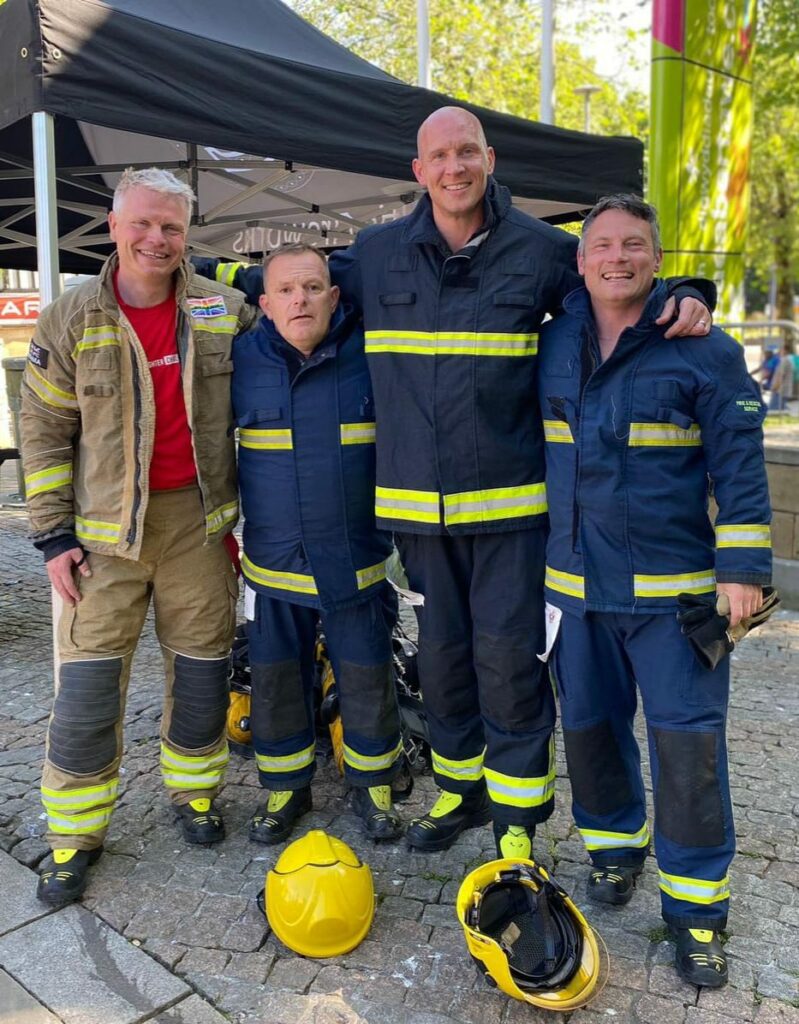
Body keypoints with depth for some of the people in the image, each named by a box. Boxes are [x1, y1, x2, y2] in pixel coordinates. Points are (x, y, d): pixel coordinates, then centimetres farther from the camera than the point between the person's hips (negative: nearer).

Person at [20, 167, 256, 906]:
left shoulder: (225, 311, 2)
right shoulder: (71, 320, 0)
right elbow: (45, 433, 2)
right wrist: (53, 534, -3)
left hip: (199, 519, 1)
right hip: (105, 529, -1)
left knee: (203, 669, 10)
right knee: (87, 685, 1)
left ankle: (194, 791, 32)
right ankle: (75, 834, 17)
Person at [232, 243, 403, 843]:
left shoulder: (371, 350, -5)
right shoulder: (242, 357, 0)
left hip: (357, 560, -1)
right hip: (273, 561, 2)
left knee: (367, 676, 9)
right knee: (275, 677, 12)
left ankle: (373, 782, 32)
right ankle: (286, 787, 33)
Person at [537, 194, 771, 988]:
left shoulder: (706, 351, -5)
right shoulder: (551, 346, 7)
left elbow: (738, 466, -7)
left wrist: (742, 569, -12)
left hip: (675, 587, -4)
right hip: (575, 583, 4)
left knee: (688, 741, -1)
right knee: (587, 725, 14)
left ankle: (695, 908, 16)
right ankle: (614, 845, 39)